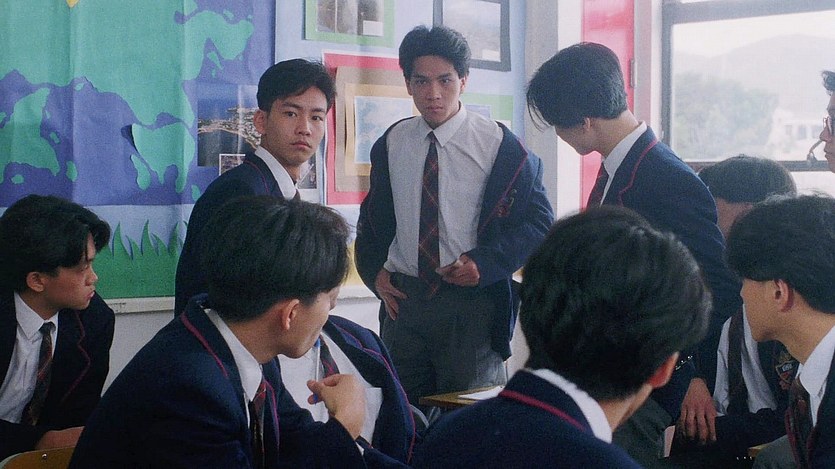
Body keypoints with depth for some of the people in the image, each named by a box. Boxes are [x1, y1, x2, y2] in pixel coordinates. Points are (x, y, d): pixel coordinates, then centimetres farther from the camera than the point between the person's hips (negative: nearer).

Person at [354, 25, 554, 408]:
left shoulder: (499, 144, -5)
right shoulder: (392, 144, 7)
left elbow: (539, 221, -3)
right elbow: (374, 217, 21)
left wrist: (483, 262, -15)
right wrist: (374, 272, 5)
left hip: (471, 300, -3)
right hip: (404, 300, 4)